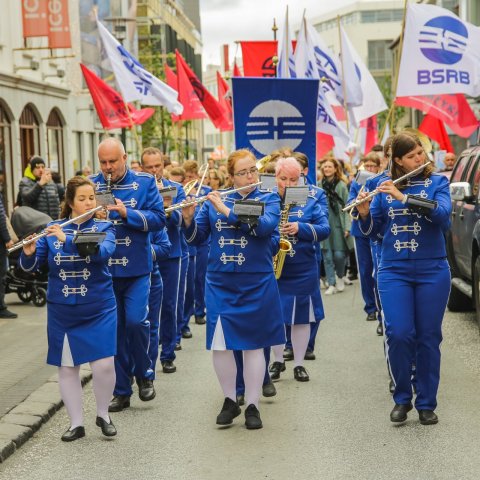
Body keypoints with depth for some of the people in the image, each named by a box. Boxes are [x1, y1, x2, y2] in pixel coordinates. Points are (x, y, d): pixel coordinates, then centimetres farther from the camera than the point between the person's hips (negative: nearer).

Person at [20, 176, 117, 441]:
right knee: (67, 366, 6)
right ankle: (76, 423, 20)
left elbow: (103, 252, -22)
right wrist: (28, 252, -25)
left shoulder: (104, 227, -1)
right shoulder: (52, 229, 2)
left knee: (103, 364, -8)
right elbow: (30, 266, -3)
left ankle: (103, 414, 16)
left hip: (98, 309, -2)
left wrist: (69, 240, -32)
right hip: (62, 311, 2)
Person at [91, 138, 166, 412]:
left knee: (136, 320, -14)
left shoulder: (145, 183, -1)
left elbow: (159, 219, -7)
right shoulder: (91, 185, 4)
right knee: (114, 328, 6)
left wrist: (126, 213, -20)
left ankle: (145, 375, 12)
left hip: (136, 267, -2)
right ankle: (121, 391, 17)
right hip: (103, 268, 2)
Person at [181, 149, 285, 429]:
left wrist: (226, 210, -24)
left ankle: (253, 406, 14)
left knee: (253, 344, 3)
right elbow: (196, 238, 5)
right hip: (220, 283, 2)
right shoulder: (215, 199, 6)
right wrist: (188, 218, -15)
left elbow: (265, 226, -20)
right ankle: (230, 401, 19)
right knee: (220, 344, 1)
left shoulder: (269, 199, 1)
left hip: (256, 283, -2)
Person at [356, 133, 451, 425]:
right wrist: (364, 214, -14)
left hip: (432, 271, -1)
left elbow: (443, 214, -17)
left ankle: (427, 403, 15)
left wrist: (404, 197, -23)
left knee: (429, 337, 3)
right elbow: (373, 230, 7)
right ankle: (402, 398, 10)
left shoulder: (437, 182, 2)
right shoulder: (385, 188, 6)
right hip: (394, 271, 1)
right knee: (399, 334, -9)